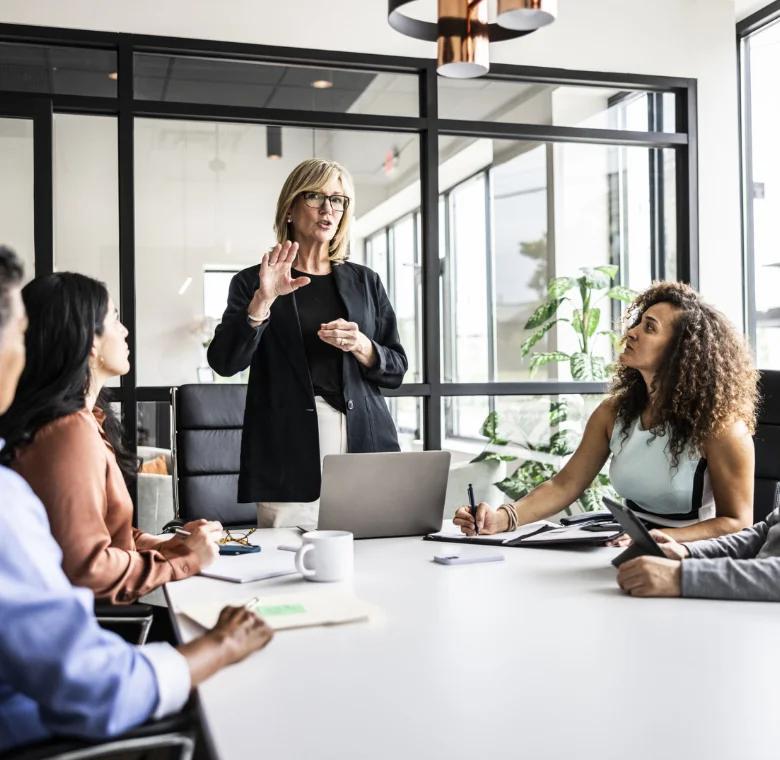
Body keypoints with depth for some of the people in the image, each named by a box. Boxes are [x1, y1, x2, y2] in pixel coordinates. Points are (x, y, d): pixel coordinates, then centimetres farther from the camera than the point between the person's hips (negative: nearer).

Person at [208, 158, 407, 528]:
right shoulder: (252, 282, 7)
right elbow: (224, 362, -5)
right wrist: (262, 301, -17)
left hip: (365, 443, 3)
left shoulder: (365, 282, 16)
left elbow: (396, 370, 14)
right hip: (289, 452, -2)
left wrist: (362, 348, -7)